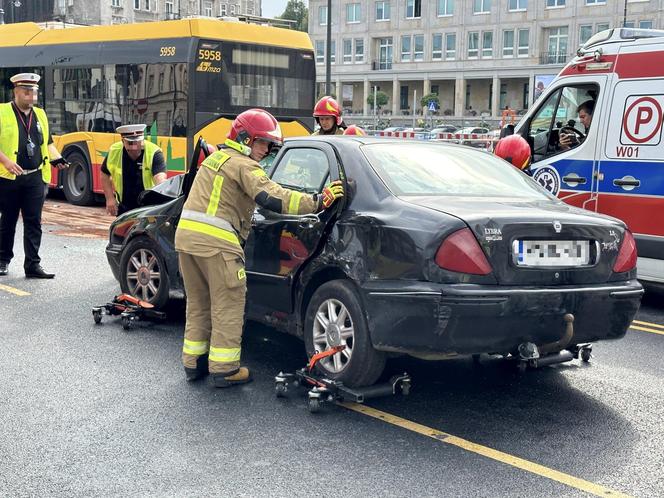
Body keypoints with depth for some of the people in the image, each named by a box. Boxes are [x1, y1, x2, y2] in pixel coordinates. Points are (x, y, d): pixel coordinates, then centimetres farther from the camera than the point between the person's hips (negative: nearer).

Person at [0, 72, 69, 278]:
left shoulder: (40, 115, 14)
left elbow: (48, 142, 21)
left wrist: (56, 158, 4)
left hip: (35, 177, 3)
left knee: (34, 222, 0)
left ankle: (33, 265, 1)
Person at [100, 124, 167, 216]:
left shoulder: (154, 153, -21)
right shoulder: (114, 152, -9)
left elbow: (160, 179, -35)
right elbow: (104, 175, 8)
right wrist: (110, 198, 0)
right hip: (124, 207, 4)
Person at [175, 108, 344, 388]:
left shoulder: (216, 158, 23)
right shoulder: (243, 165, -6)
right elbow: (272, 198, -18)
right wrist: (319, 201, -18)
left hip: (186, 234, 9)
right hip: (215, 242, -9)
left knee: (198, 304, 18)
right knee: (227, 306, 1)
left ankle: (194, 363, 25)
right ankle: (224, 370, 6)